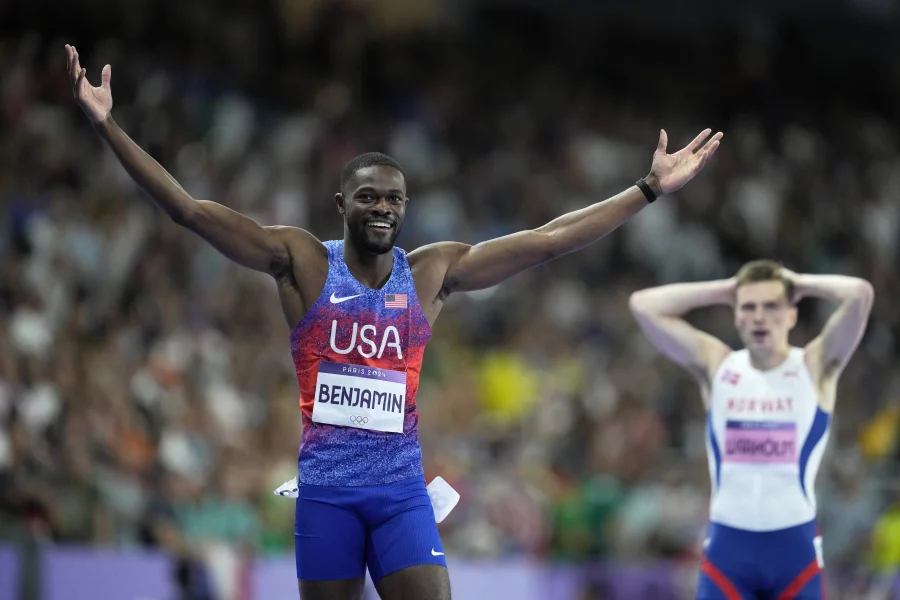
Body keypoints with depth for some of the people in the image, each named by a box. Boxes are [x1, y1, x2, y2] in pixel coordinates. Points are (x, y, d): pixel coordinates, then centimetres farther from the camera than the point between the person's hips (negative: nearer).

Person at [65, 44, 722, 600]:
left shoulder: (434, 270, 6)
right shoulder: (303, 261, 0)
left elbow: (549, 239, 6)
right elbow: (189, 209, -5)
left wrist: (650, 189, 4)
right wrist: (108, 126, -11)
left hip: (403, 490, 1)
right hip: (326, 489, -1)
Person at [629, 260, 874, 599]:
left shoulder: (815, 367, -1)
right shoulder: (716, 367, 5)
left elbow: (860, 295, -16)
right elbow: (643, 306, -1)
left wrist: (800, 283, 0)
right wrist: (725, 290, 2)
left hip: (795, 546, -1)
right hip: (727, 546, 1)